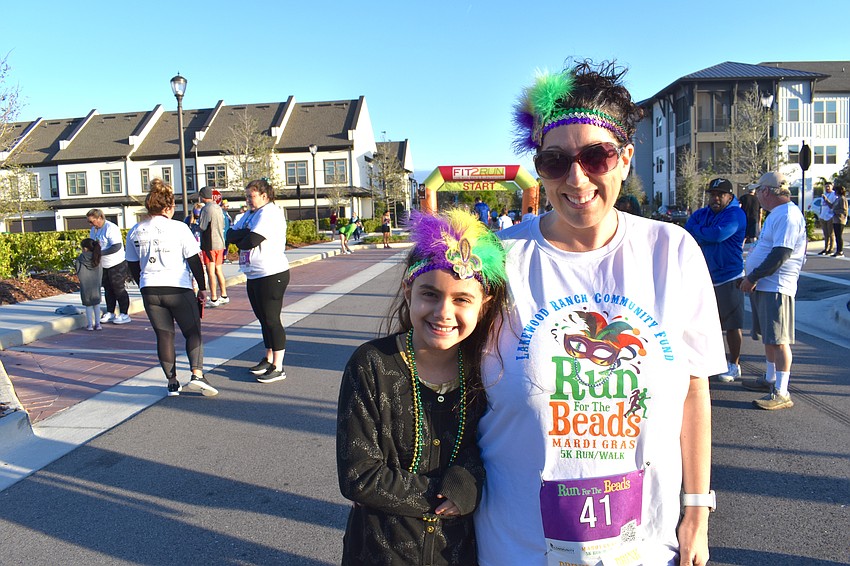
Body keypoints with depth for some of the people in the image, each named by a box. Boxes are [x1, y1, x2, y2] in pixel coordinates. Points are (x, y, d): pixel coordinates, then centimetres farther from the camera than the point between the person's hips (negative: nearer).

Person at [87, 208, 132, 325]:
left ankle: (124, 314, 3)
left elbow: (117, 247, -26)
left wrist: (100, 252, -27)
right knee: (108, 289, 12)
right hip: (103, 265, 8)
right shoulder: (93, 230, 10)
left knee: (119, 289, -3)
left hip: (117, 264, -8)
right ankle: (110, 313, 21)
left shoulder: (111, 228, -18)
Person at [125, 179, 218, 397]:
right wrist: (202, 288, 4)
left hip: (150, 291, 4)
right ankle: (197, 374, -9)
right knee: (193, 332, 8)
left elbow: (133, 267, 13)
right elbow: (194, 260, -5)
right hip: (179, 289, -4)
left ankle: (172, 383, 14)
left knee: (164, 335, 11)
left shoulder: (135, 232, 6)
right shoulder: (178, 228, -7)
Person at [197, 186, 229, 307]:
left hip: (209, 244, -7)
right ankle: (223, 296, 19)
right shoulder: (219, 208, 9)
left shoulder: (206, 209, -14)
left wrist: (196, 226, 5)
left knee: (211, 272, -2)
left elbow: (202, 227, -14)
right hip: (220, 243, 7)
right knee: (219, 270, 15)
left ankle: (214, 299, 0)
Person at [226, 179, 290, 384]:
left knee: (272, 320, -6)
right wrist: (246, 233, -13)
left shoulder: (270, 213, -13)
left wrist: (239, 241, -1)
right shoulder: (250, 214, 18)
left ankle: (278, 367, 0)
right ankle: (269, 359, 28)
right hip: (253, 276, 10)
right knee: (264, 319, 16)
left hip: (271, 275, -9)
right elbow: (230, 235, 6)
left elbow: (251, 241, -23)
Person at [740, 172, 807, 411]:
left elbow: (781, 255, -24)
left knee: (779, 339, -9)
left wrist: (752, 277, -19)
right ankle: (770, 379, 32)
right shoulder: (777, 214, 17)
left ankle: (782, 393, -6)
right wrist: (752, 279, 18)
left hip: (776, 287, -11)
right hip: (763, 286, 11)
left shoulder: (788, 215, -16)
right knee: (769, 337, 19)